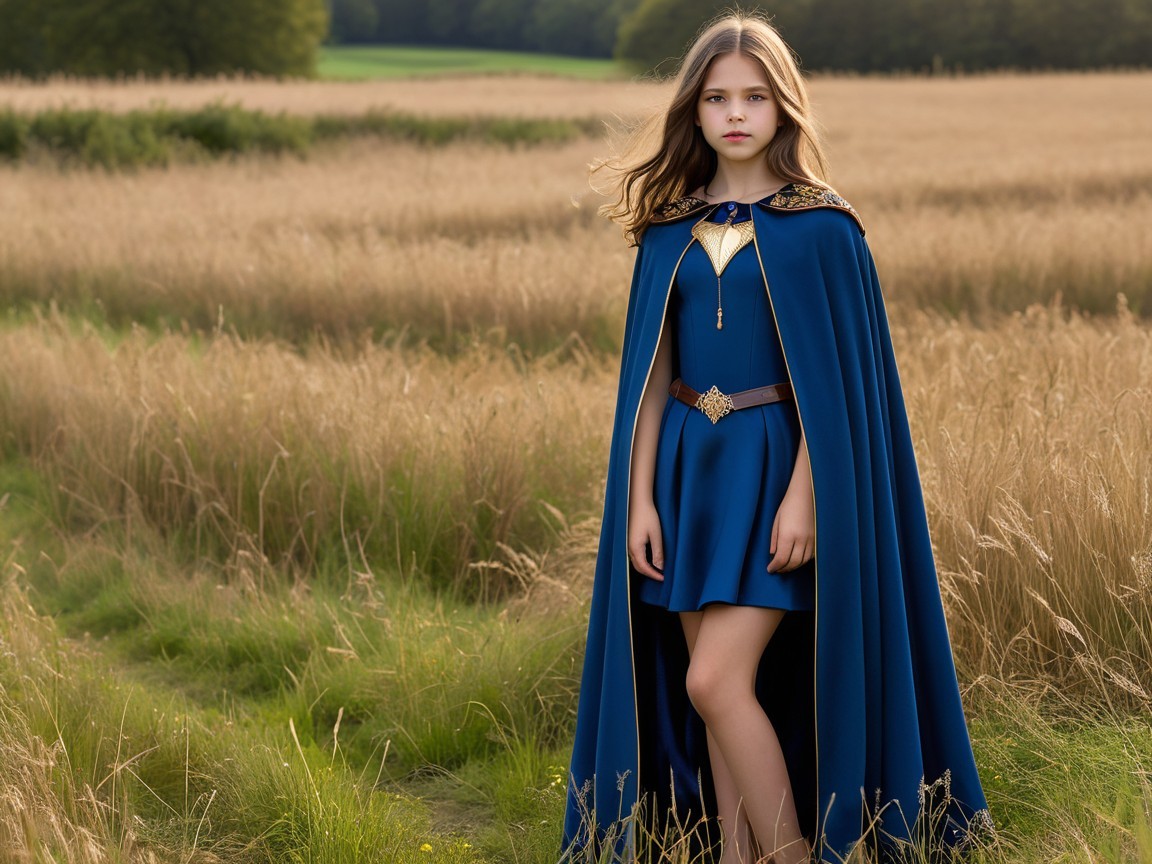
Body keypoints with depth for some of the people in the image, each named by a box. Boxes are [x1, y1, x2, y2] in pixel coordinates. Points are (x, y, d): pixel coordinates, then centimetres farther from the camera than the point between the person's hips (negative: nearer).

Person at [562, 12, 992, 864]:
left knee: (714, 681, -13)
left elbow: (834, 372, -8)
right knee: (721, 692, 7)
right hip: (688, 467, 5)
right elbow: (652, 372, 6)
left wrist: (802, 495, -16)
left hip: (774, 467, -5)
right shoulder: (671, 229, 7)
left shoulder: (822, 227, -5)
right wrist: (639, 499, 0)